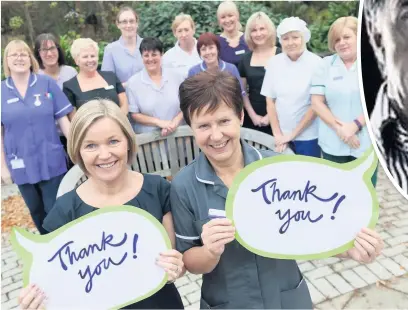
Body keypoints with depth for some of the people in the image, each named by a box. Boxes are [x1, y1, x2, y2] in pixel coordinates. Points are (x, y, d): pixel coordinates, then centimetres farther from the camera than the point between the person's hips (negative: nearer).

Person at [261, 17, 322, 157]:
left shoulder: (316, 63, -9)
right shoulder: (274, 63, -1)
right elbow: (270, 100, 3)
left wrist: (293, 134, -9)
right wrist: (277, 134, -3)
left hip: (308, 136, -2)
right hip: (281, 135, 2)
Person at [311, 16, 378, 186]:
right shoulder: (325, 65, 4)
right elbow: (317, 102, -1)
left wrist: (355, 126, -16)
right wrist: (339, 128, -12)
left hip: (366, 143, -1)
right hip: (332, 144, 1)